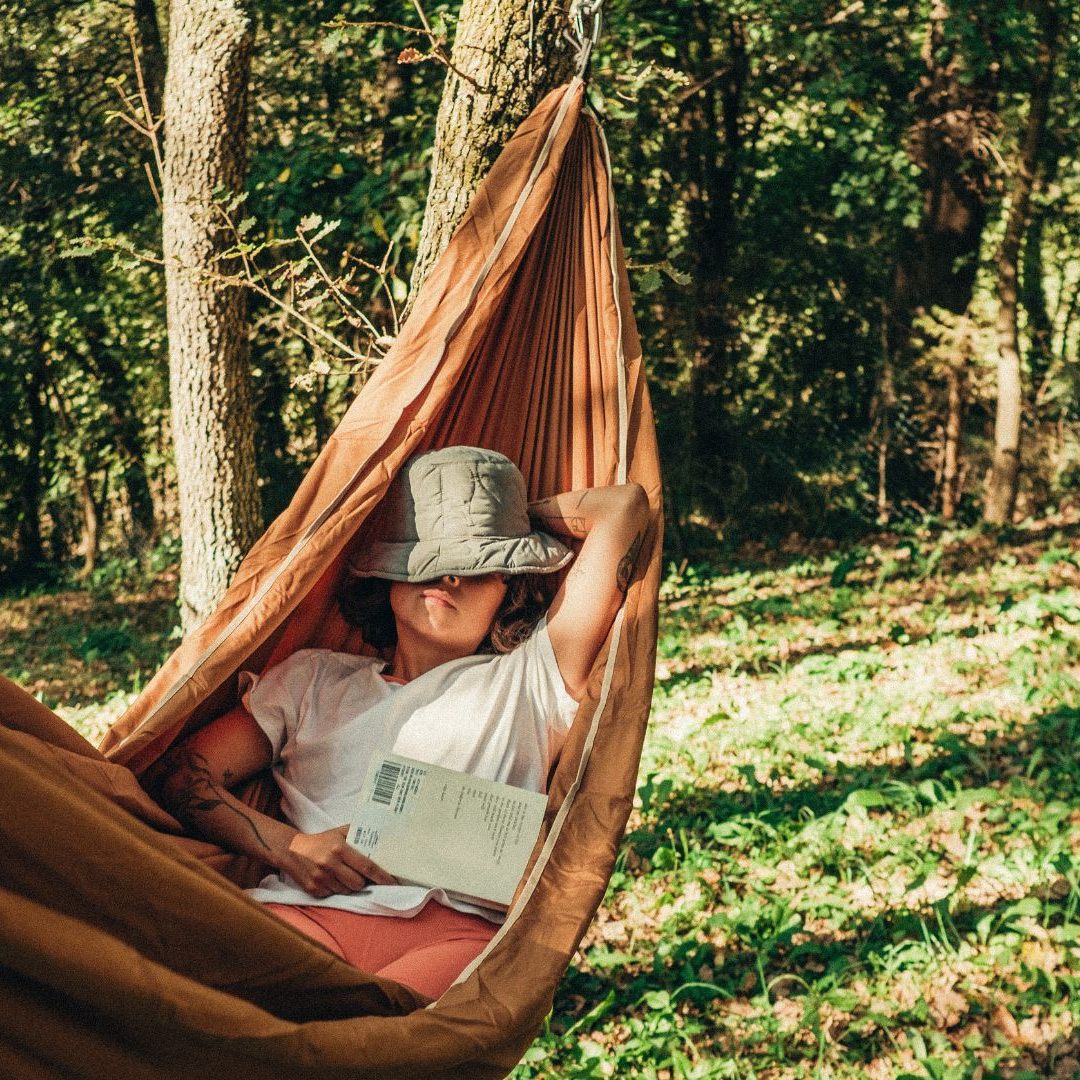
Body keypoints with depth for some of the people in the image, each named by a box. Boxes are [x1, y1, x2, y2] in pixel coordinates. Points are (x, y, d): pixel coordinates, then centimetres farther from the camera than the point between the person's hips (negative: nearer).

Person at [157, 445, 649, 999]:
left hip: (457, 925, -2)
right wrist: (286, 845, 1)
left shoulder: (528, 680, 21)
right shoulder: (311, 679, 29)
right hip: (307, 910, 3)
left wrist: (519, 515, 35)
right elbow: (183, 775, 19)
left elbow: (624, 506, 17)